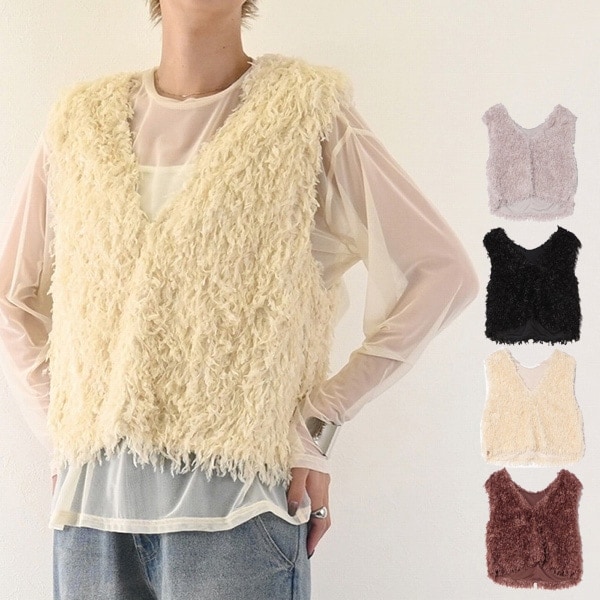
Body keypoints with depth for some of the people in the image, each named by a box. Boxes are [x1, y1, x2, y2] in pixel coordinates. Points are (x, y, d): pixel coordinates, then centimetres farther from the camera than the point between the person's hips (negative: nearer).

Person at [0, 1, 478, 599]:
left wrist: (318, 421, -7)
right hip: (92, 496, 3)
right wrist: (59, 428, 6)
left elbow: (443, 271, -4)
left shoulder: (307, 112, 0)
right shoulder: (81, 122, 10)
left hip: (235, 498, -3)